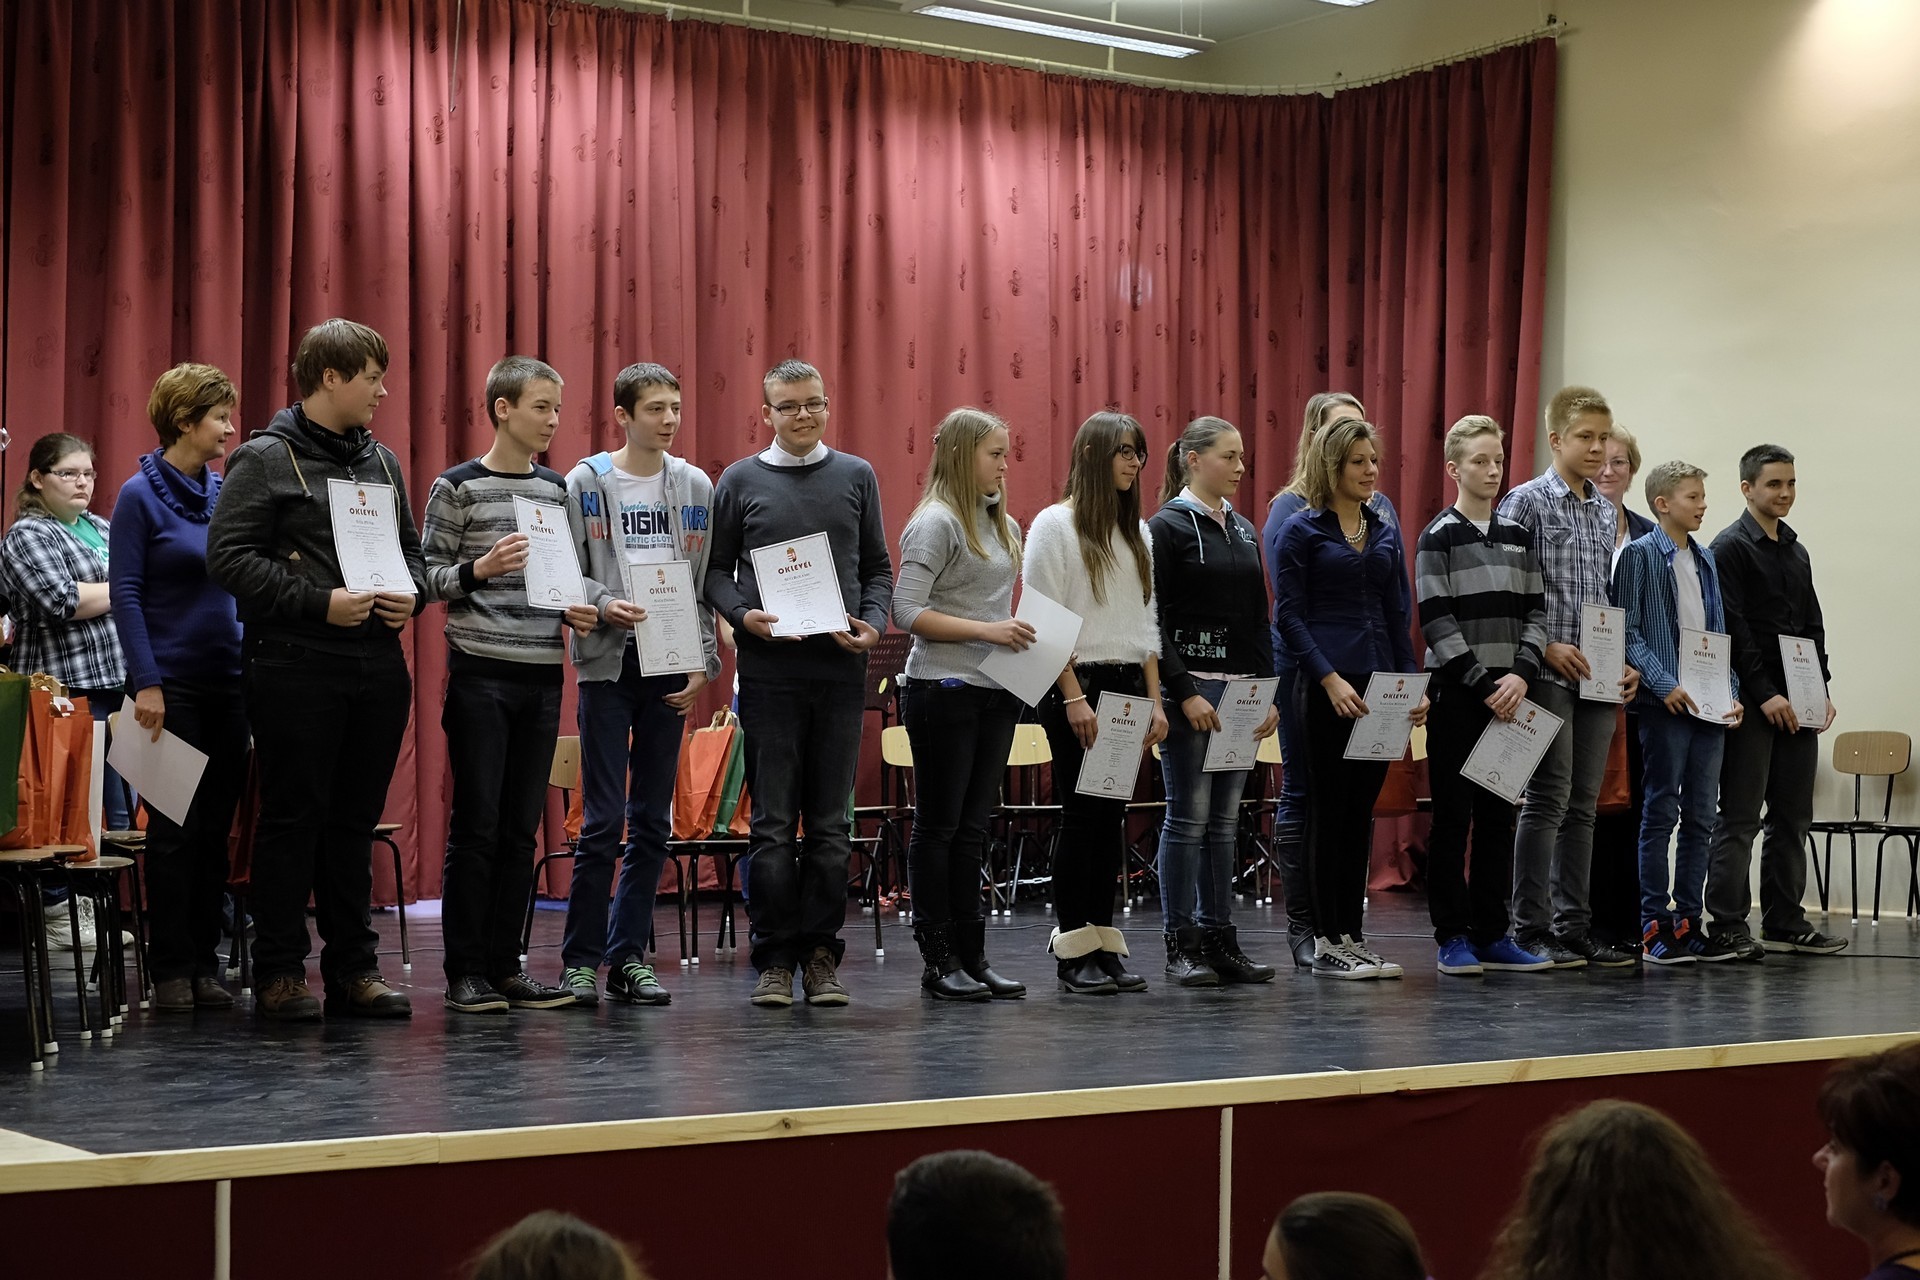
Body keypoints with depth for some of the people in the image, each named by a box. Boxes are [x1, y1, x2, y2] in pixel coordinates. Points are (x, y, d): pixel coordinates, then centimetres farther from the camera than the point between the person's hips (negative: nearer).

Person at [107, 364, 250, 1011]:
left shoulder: (226, 492, 10)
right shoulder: (141, 494, -5)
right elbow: (125, 594, -8)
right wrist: (146, 683, -15)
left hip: (229, 683, 5)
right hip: (174, 684, -5)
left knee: (216, 827, 7)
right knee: (174, 829, 0)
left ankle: (206, 964, 13)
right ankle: (171, 970, 7)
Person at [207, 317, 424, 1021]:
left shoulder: (382, 460, 16)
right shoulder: (265, 459, -4)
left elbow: (412, 546, 23)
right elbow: (229, 555, -11)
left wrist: (412, 592, 1)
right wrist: (318, 603, -18)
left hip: (377, 665, 6)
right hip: (296, 665, -6)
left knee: (356, 819, 9)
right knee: (292, 817, -1)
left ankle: (353, 968, 15)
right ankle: (279, 972, 6)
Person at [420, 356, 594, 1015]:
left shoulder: (557, 489, 13)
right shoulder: (458, 487, -3)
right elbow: (428, 577, -5)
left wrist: (573, 610, 1)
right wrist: (479, 570, -22)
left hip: (542, 674, 5)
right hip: (481, 672, -5)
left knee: (521, 827, 7)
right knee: (476, 824, -3)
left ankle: (505, 965, 13)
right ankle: (466, 971, 3)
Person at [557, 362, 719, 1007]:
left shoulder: (695, 486, 9)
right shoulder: (587, 482, 1)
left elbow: (710, 580, 9)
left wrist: (703, 662, 2)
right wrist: (605, 605, -18)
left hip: (672, 668, 3)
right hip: (608, 664, -3)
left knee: (653, 821, 5)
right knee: (604, 819, -6)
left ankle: (629, 955, 13)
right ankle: (581, 958, 3)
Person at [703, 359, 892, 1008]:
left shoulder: (856, 477, 11)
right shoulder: (740, 481, 6)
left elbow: (879, 567, 13)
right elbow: (715, 569, 7)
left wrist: (874, 623, -4)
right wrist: (744, 615, -11)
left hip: (841, 670, 2)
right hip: (769, 670, -2)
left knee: (830, 824, 4)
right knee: (773, 823, 0)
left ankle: (821, 954, 12)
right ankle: (775, 959, 6)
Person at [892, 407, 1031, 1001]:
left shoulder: (1004, 526, 14)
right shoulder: (936, 522, -10)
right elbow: (907, 611, -17)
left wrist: (1025, 640, 6)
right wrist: (986, 630, -21)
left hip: (996, 691, 7)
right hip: (944, 690, -7)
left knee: (973, 828, 10)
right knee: (938, 826, 1)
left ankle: (971, 956, 14)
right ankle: (938, 960, 6)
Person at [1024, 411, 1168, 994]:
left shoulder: (1138, 532, 15)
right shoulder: (1055, 525, -4)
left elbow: (1147, 623, 16)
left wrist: (1154, 699, 7)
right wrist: (1073, 697, -16)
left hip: (1128, 686, 6)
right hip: (1075, 684, -6)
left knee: (1113, 816, 6)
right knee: (1081, 815, -5)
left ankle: (1104, 943, 10)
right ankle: (1073, 952, 0)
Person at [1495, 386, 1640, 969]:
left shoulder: (1607, 512, 15)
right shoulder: (1527, 502, -6)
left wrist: (1627, 660, 7)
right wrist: (1546, 647, -17)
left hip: (1601, 678, 6)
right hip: (1549, 674, -6)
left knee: (1583, 805, 9)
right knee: (1547, 800, -6)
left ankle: (1574, 926, 14)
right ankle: (1531, 930, -1)